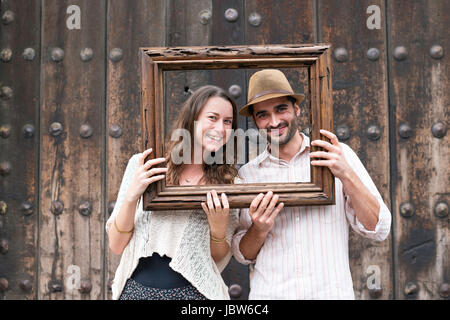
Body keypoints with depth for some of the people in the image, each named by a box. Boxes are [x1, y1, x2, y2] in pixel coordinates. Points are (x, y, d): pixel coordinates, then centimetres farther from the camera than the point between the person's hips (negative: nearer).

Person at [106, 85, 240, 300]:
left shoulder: (228, 182, -3)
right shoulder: (142, 166, -5)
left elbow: (219, 262, 2)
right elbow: (116, 246, -3)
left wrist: (218, 228, -16)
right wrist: (132, 195, -18)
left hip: (192, 291, 0)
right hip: (137, 288, 0)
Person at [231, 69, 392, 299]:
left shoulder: (340, 156, -3)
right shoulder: (247, 174, 1)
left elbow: (378, 230, -6)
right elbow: (242, 255, 7)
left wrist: (346, 174, -18)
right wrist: (259, 230, -13)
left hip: (332, 291, 0)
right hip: (269, 293, 1)